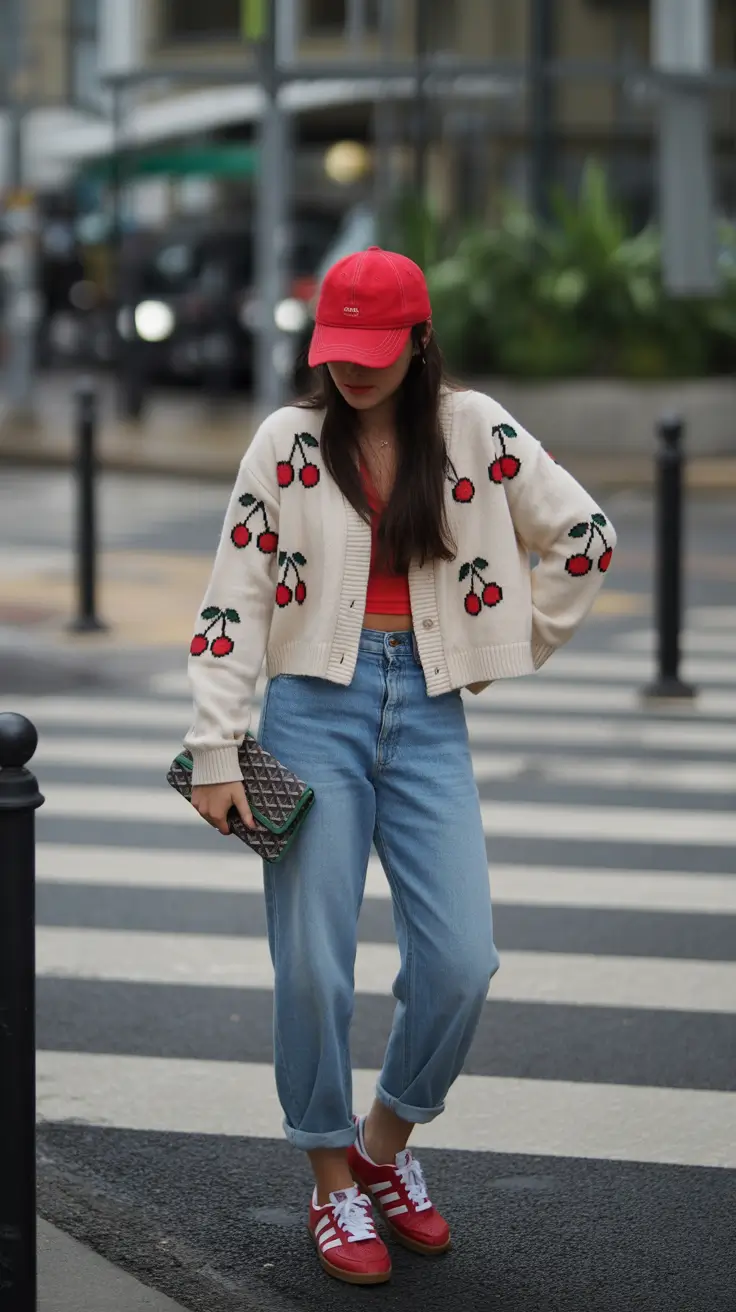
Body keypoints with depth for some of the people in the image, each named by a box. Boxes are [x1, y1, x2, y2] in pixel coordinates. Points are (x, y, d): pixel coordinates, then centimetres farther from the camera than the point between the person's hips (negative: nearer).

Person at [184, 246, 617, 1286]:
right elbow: (235, 597, 0)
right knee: (314, 966, -4)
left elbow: (585, 536, 10)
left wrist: (513, 645, 9)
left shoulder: (473, 429, 3)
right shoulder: (289, 440, 2)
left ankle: (388, 1147, 18)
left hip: (427, 714, 1)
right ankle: (333, 1185, 14)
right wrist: (215, 754, -6)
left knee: (461, 963, -7)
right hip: (316, 707, -1)